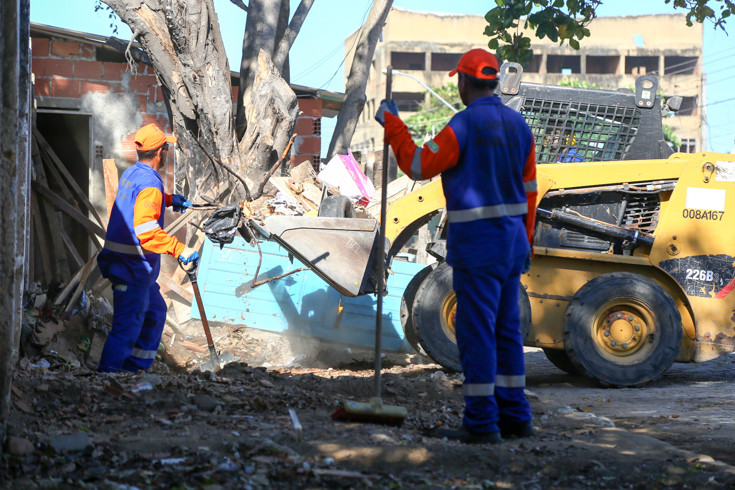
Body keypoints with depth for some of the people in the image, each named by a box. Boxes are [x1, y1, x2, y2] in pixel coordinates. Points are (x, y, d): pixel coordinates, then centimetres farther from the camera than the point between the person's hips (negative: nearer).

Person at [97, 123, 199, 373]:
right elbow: (146, 230, -30)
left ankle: (135, 368, 26)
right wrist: (180, 250, -29)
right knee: (128, 324, -8)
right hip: (133, 266, -10)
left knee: (155, 311, 22)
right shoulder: (149, 184, -20)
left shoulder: (130, 174, 11)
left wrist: (170, 200, 40)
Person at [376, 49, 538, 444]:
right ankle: (514, 416, 16)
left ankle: (481, 422, -5)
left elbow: (419, 166, -9)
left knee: (475, 330, -5)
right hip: (511, 240, 8)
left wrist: (392, 125, 2)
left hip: (477, 244, -8)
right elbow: (528, 189, 12)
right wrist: (526, 241, 19)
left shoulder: (464, 124, -14)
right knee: (505, 329, 13)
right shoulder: (517, 124, 9)